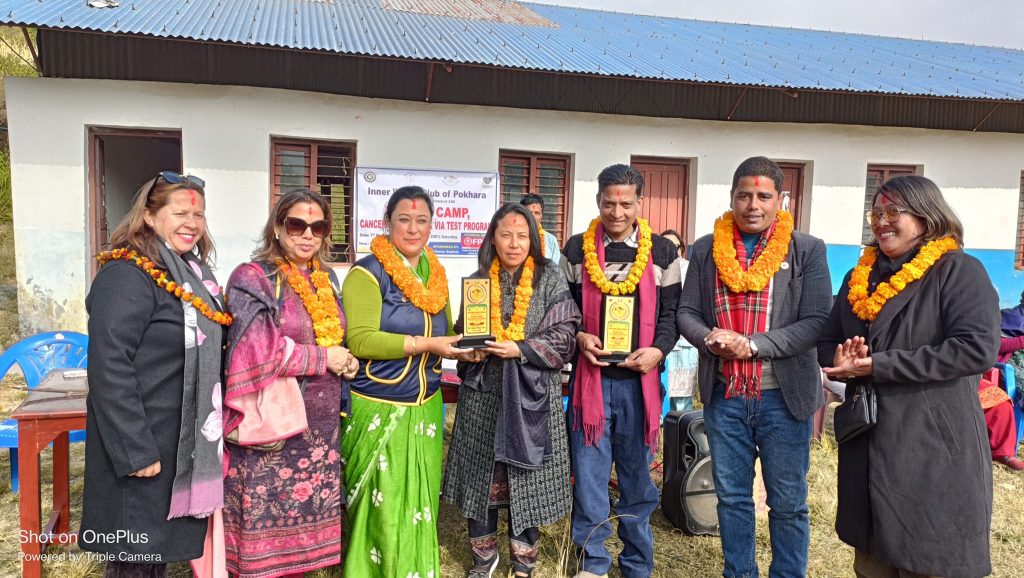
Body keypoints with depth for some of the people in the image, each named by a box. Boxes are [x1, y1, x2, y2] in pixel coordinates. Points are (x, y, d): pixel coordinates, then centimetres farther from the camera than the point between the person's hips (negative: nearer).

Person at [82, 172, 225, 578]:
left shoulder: (193, 273, 10)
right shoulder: (126, 275, -17)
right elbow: (108, 369, -23)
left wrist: (216, 425, 15)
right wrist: (136, 450, -24)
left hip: (187, 444, 8)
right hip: (146, 445, -8)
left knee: (164, 544, 20)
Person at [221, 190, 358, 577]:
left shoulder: (325, 278, 11)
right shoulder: (252, 278, -9)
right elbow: (258, 351, -21)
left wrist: (347, 362, 1)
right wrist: (323, 358, -13)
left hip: (319, 428, 6)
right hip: (272, 430, -6)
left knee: (305, 524, 14)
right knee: (267, 529, 3)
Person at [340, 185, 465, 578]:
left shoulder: (436, 273, 10)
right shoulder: (368, 272, -10)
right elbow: (360, 340, -19)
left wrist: (464, 347, -4)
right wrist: (425, 344, -22)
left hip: (424, 407, 6)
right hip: (377, 409, -6)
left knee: (419, 507, 12)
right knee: (381, 511, 2)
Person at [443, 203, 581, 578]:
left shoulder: (550, 280, -1)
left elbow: (564, 337, -7)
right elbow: (462, 332, 13)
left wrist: (520, 349, -17)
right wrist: (470, 349, -8)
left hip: (532, 395, -2)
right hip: (483, 393, 2)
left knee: (527, 479, 5)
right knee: (482, 476, 9)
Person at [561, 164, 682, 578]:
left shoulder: (662, 252, 4)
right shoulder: (577, 249, 4)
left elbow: (671, 311, 5)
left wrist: (658, 349, -12)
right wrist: (579, 337, -10)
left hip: (640, 378, 0)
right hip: (590, 376, 0)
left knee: (638, 475, 11)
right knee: (589, 473, 5)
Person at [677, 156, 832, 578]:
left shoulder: (808, 250, -4)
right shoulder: (706, 249, 4)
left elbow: (816, 322, -10)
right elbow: (687, 312, 6)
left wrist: (752, 345, -20)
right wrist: (709, 338, -15)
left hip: (783, 397, -2)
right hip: (724, 397, 3)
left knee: (788, 504, 10)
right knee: (732, 498, 16)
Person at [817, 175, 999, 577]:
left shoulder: (959, 271, -7)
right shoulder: (860, 276, 12)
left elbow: (978, 348, -20)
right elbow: (827, 346, 15)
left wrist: (877, 365, -22)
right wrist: (842, 362, -10)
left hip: (934, 451, -5)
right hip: (867, 447, 6)